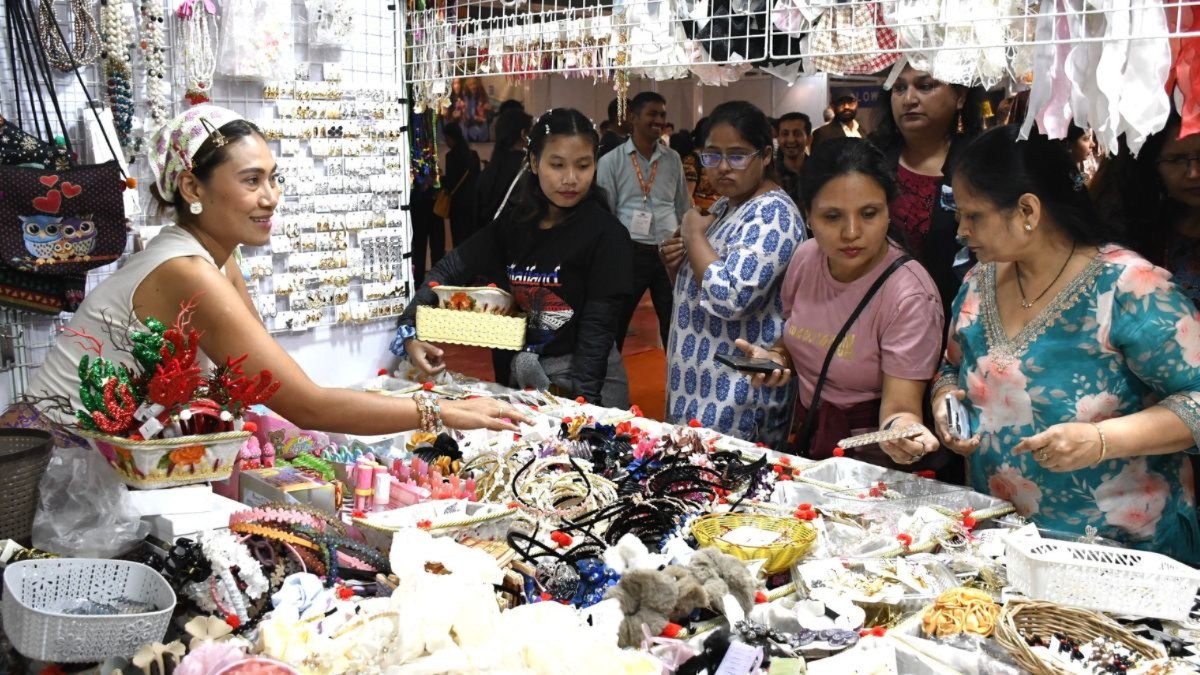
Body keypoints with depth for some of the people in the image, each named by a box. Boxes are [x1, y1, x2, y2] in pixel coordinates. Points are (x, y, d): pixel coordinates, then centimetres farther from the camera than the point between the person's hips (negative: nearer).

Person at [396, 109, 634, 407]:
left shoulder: (607, 235, -12)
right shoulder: (514, 222, 1)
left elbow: (597, 327, -16)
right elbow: (450, 270, 0)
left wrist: (580, 397, -25)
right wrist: (409, 331, -14)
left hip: (586, 377, -4)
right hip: (515, 375, 5)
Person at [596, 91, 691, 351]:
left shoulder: (673, 159, 8)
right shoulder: (611, 161, -2)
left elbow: (684, 208, 14)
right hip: (630, 251, -3)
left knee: (674, 323, 10)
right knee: (615, 322, 6)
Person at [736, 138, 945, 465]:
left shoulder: (910, 297, -21)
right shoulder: (806, 257, -4)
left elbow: (901, 406, -20)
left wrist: (901, 429, -41)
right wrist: (776, 358, -5)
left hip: (872, 462, -2)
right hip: (806, 441, 2)